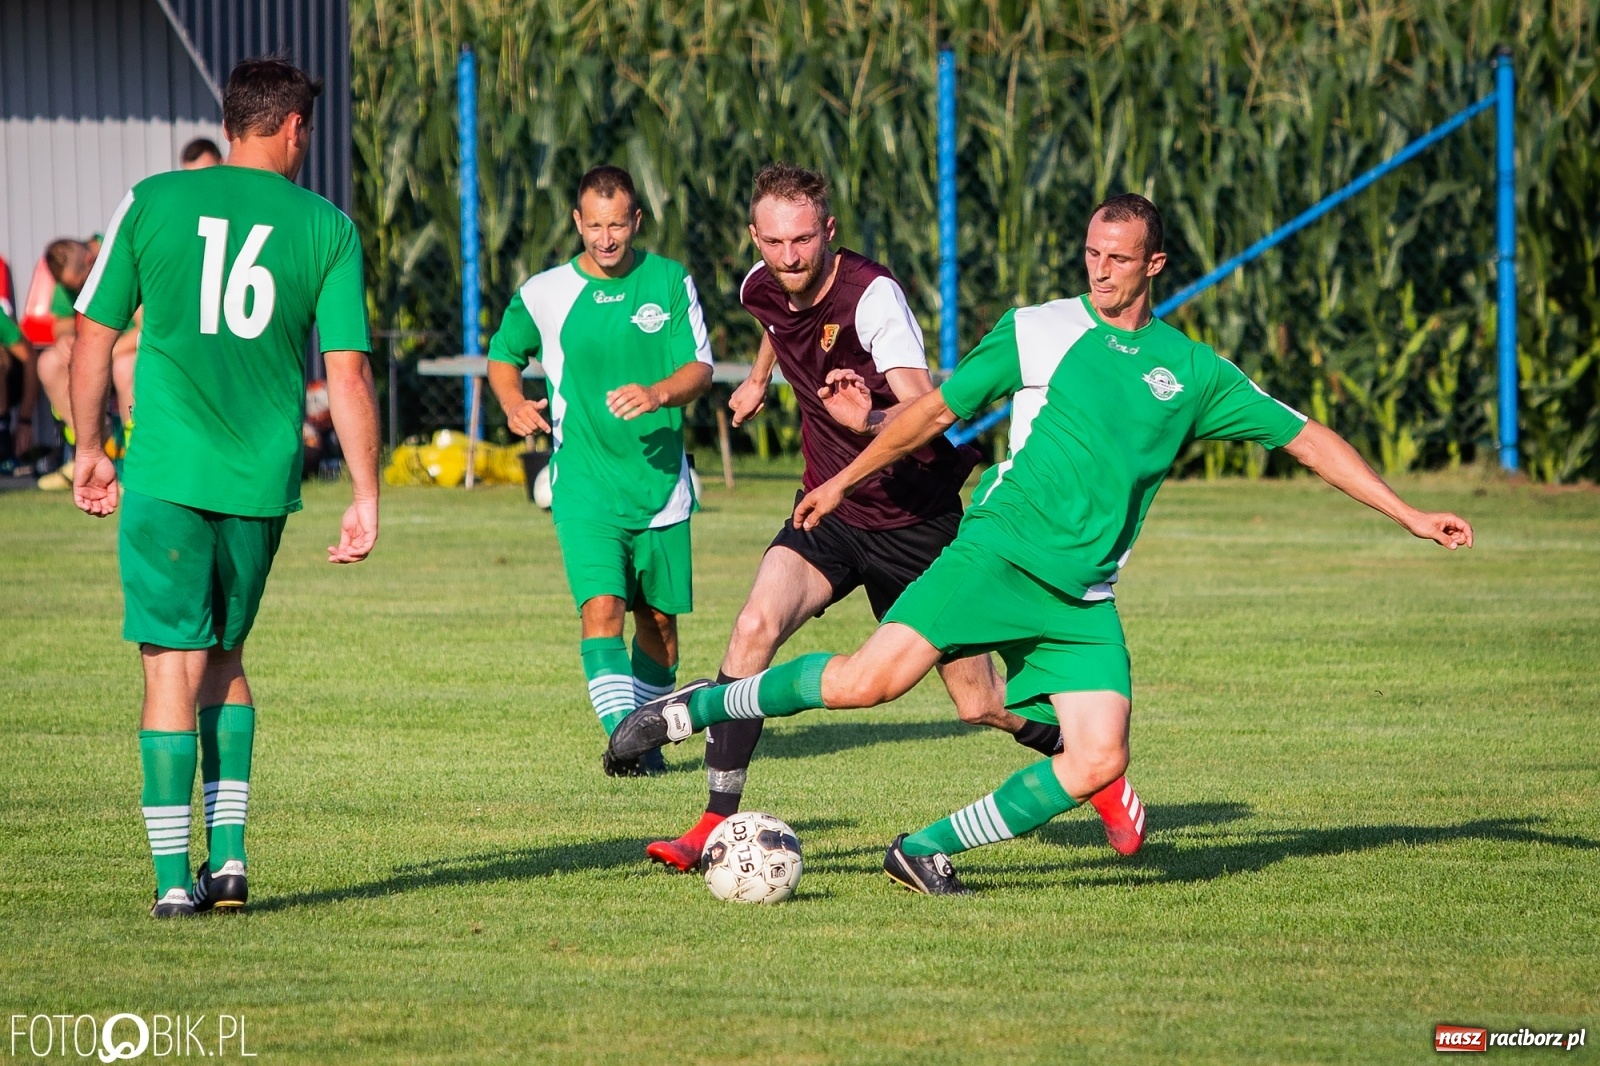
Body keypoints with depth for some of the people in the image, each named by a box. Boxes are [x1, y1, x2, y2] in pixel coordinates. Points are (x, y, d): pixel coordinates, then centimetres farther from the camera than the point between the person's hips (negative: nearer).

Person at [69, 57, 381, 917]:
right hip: (263, 482, 2)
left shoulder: (152, 202, 1)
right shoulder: (327, 227, 2)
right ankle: (228, 853, 11)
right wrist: (366, 498, 3)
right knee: (224, 658, 19)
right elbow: (348, 372, -1)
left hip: (166, 474, -1)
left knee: (174, 665, 1)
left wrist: (91, 450, 18)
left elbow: (94, 337, 5)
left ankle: (173, 877, -4)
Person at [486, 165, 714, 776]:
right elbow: (502, 357, 16)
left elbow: (700, 369, -2)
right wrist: (514, 403, -5)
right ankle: (622, 736, -28)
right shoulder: (543, 294, 1)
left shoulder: (670, 282, 3)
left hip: (661, 480, 2)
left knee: (659, 617, 10)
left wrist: (656, 394, -22)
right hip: (584, 481, -2)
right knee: (602, 606, -19)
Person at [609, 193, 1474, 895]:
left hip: (1082, 599, 3)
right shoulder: (1037, 332, 6)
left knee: (1099, 759, -14)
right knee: (871, 679, -21)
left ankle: (928, 851, 0)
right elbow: (937, 409, 14)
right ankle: (696, 707, -3)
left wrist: (1409, 515, 13)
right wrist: (843, 482, 15)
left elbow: (1306, 439, 16)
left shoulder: (1193, 372, 12)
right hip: (999, 552, -3)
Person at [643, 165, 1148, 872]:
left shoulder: (872, 295, -25)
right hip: (829, 511, 5)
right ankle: (716, 825, -18)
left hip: (917, 519, -5)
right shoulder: (761, 289, -5)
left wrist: (870, 422, -54)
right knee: (755, 627, -22)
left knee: (979, 704, 3)